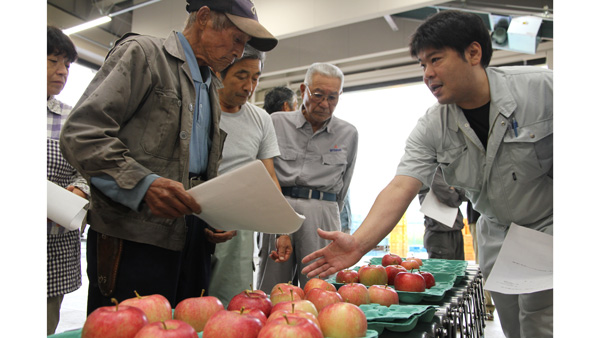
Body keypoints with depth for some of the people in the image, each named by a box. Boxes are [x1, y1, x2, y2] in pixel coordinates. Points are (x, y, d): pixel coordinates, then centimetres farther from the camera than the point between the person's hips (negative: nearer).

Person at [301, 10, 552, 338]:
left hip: (547, 226, -3)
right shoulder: (431, 128, -12)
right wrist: (358, 243, -36)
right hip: (497, 235, 3)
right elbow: (400, 188, -22)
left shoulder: (542, 87, -17)